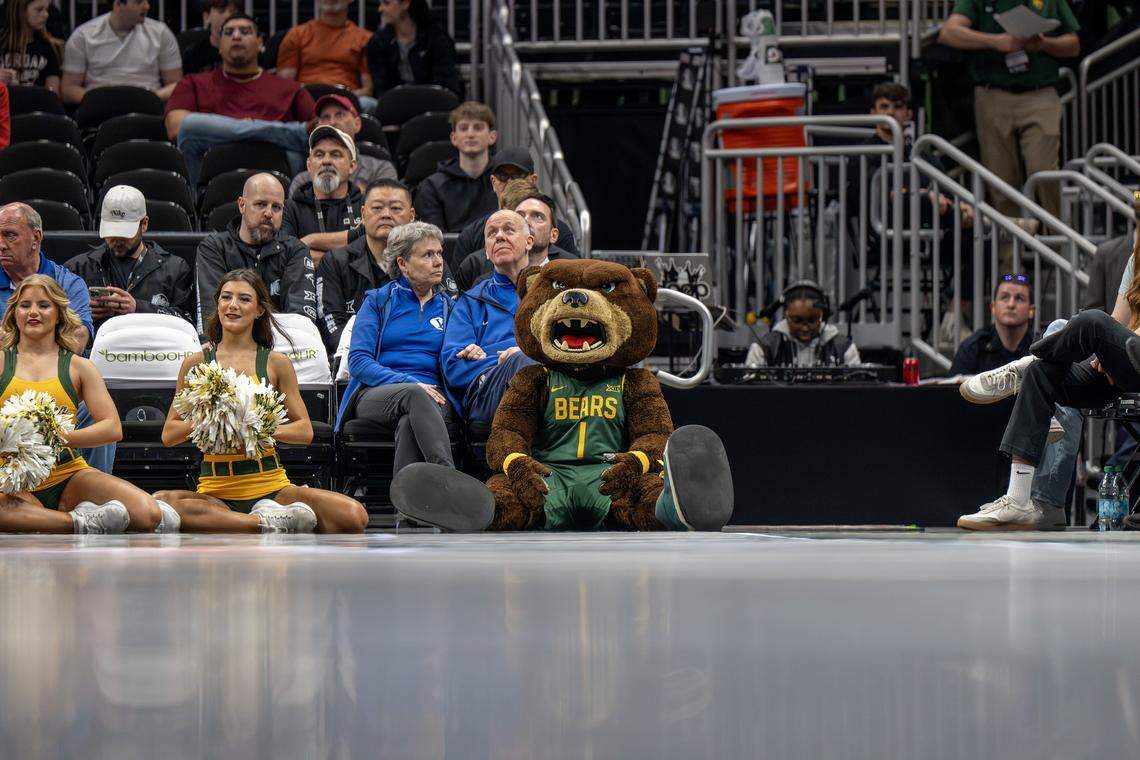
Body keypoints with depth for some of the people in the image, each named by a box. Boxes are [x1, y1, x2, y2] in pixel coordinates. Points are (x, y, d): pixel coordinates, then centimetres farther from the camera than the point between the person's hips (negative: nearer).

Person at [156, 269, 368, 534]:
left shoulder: (276, 363, 8)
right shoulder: (197, 363, 7)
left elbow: (305, 431, 6)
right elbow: (169, 435, 8)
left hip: (271, 488, 0)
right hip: (216, 490, 0)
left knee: (354, 516, -26)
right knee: (160, 502, -38)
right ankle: (266, 524, -25)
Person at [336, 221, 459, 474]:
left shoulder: (448, 307, 23)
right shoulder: (378, 301, 15)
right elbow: (358, 361, 2)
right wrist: (408, 383, -14)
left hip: (432, 398, 2)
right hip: (375, 394, -2)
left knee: (410, 423, -38)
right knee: (415, 395, -40)